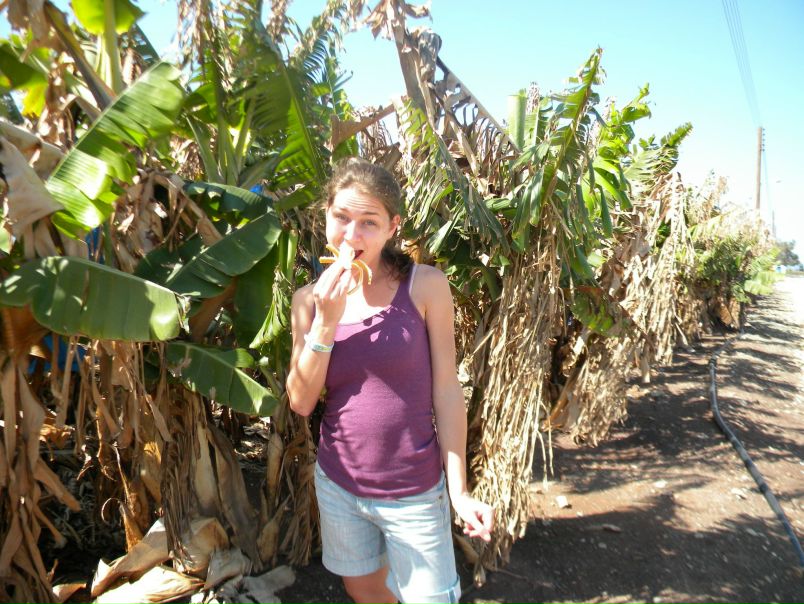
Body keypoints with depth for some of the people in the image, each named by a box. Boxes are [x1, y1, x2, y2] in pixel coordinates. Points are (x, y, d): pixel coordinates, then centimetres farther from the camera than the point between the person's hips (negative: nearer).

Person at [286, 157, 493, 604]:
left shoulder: (425, 286, -13)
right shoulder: (309, 299, -4)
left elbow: (446, 388, -9)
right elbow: (301, 402, -6)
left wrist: (459, 490, -9)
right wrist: (325, 323, -19)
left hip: (413, 492, -3)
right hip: (338, 484, 4)